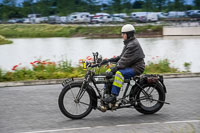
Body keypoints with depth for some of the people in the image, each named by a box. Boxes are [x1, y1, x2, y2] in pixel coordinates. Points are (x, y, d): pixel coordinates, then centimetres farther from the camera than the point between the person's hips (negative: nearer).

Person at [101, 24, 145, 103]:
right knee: (108, 72, 6)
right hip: (129, 66, 11)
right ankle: (107, 94, 11)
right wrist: (109, 60, 8)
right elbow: (122, 57, 17)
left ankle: (113, 96, -33)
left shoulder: (133, 45, -19)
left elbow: (125, 60, -24)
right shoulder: (128, 43, 15)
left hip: (136, 68, -11)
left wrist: (114, 69, -25)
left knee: (119, 73, -36)